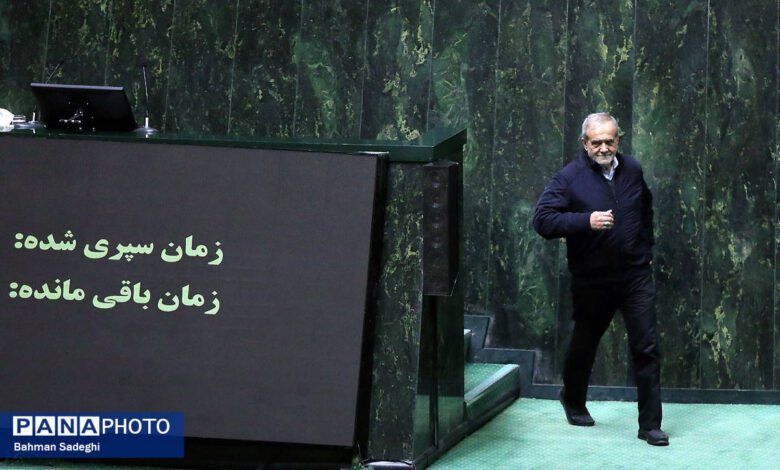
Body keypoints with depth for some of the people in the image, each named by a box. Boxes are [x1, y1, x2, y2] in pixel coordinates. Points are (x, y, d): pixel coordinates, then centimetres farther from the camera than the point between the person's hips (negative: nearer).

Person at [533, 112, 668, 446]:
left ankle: (650, 425, 1)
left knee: (646, 348, -4)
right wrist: (586, 221, -29)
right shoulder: (569, 178, -10)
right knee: (584, 344, 15)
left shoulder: (632, 170, 5)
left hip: (636, 275, 2)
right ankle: (573, 400, 43)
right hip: (592, 280, -2)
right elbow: (542, 220, -19)